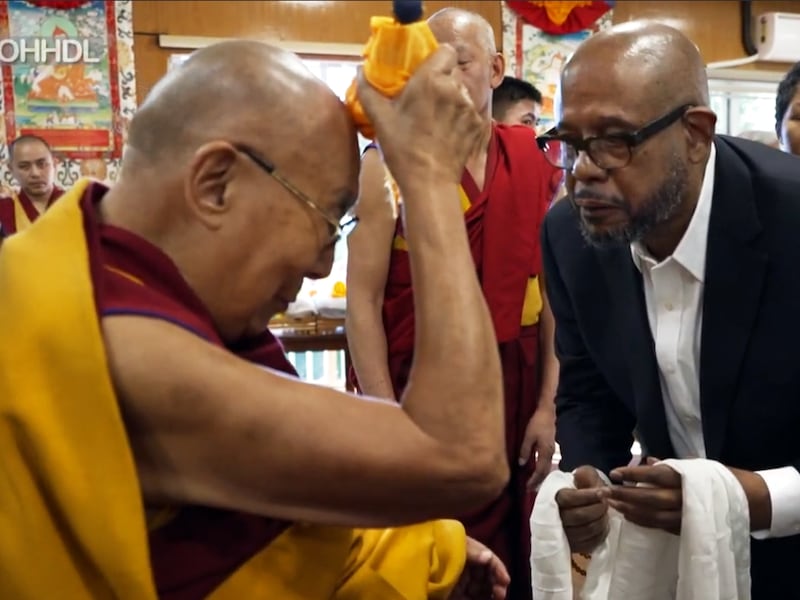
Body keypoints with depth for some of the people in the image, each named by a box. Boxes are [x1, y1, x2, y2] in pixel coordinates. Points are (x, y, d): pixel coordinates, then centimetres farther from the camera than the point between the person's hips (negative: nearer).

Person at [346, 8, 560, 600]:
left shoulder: (534, 161, 3)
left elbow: (554, 289, 5)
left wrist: (549, 407, 1)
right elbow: (363, 298, -9)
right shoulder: (390, 160, -6)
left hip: (514, 390, 3)